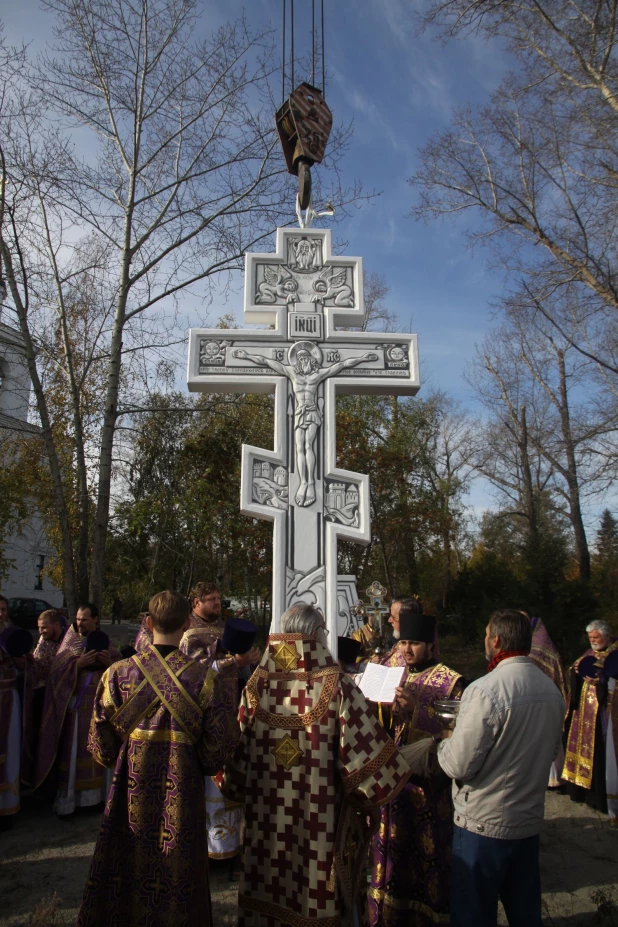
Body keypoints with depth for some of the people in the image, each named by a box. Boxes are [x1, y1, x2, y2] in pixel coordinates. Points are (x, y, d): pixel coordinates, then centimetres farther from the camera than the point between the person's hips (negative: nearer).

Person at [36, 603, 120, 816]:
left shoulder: (105, 641, 8)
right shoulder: (70, 643, 2)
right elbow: (56, 670, -9)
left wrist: (110, 662, -17)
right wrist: (78, 664, -22)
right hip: (76, 705, -2)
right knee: (73, 751, 0)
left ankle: (96, 794, 20)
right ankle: (67, 800, 11)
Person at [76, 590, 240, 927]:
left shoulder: (118, 673, -10)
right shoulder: (205, 678, -14)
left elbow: (101, 745, -3)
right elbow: (218, 748, -12)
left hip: (130, 790, 2)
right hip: (182, 794, -1)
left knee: (125, 873, 20)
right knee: (177, 874, 17)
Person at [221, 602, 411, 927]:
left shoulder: (256, 685, -8)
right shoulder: (337, 686, -18)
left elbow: (237, 751, 0)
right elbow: (364, 751, -17)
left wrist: (238, 790, 17)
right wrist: (375, 790, 1)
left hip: (267, 819, 3)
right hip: (322, 823, -3)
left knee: (269, 896, 20)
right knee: (322, 896, 16)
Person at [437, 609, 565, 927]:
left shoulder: (485, 690, -25)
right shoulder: (552, 690, -1)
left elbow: (458, 766, -22)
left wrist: (445, 742, -3)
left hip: (485, 822, -7)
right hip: (530, 819, 7)